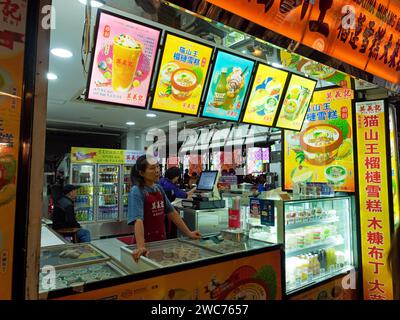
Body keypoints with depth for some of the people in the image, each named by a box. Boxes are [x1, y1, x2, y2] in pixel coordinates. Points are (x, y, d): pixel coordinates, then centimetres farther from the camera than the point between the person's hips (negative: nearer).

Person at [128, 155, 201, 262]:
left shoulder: (158, 188, 4)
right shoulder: (137, 192, -16)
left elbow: (172, 212, 9)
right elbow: (138, 220, -28)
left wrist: (188, 233, 7)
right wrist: (141, 247, -40)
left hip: (161, 240, 6)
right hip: (146, 242, -6)